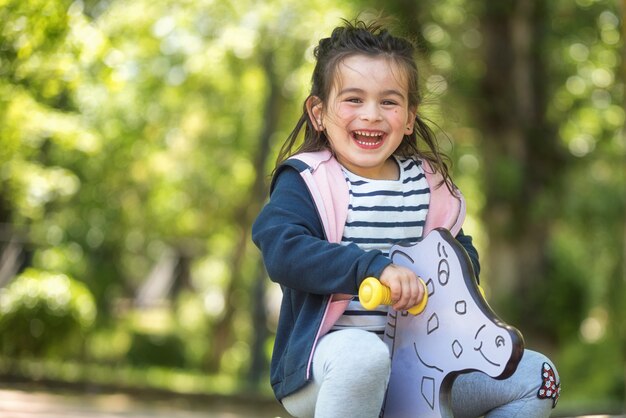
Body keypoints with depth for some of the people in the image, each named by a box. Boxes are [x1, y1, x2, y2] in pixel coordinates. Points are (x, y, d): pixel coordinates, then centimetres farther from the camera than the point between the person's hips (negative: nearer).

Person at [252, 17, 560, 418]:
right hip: (329, 352, -6)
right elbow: (281, 249, -23)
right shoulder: (306, 180, -6)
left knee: (535, 374, 2)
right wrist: (375, 268, -34)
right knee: (364, 356, -41)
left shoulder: (429, 184, 11)